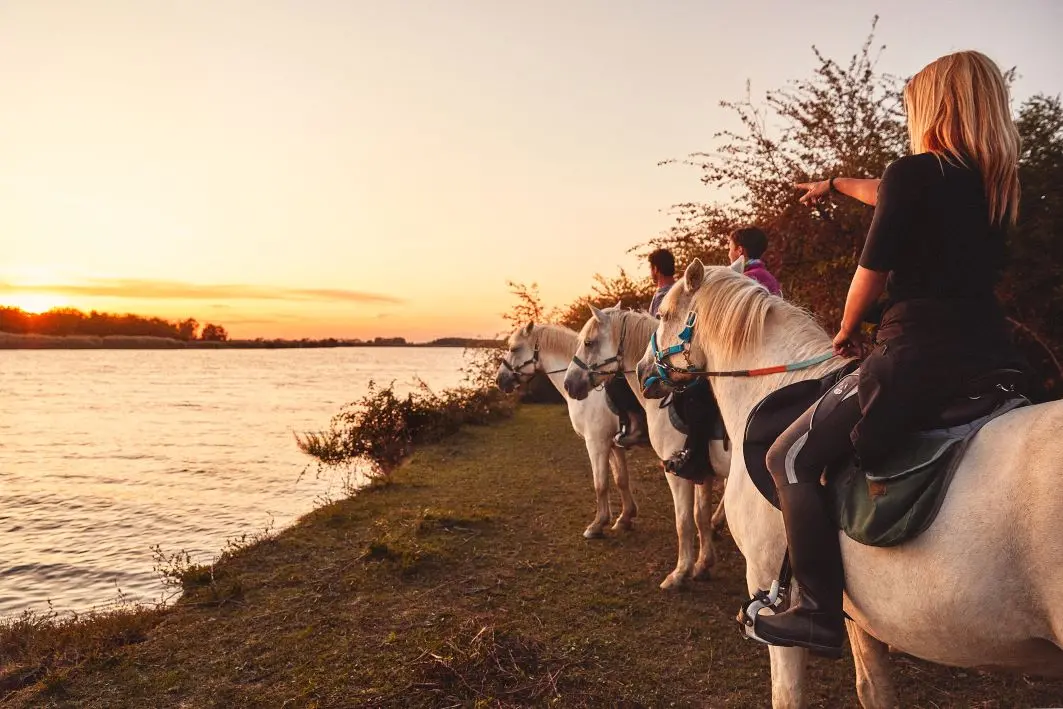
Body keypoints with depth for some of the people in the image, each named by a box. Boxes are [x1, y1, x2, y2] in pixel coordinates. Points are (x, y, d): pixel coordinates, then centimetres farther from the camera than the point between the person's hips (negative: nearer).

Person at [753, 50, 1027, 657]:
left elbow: (871, 274, -6)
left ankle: (820, 615, -2)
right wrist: (836, 184, 47)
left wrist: (846, 332, 14)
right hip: (995, 356, 9)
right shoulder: (996, 182, 15)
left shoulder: (914, 173, -8)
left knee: (791, 459, -1)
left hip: (917, 357, -8)